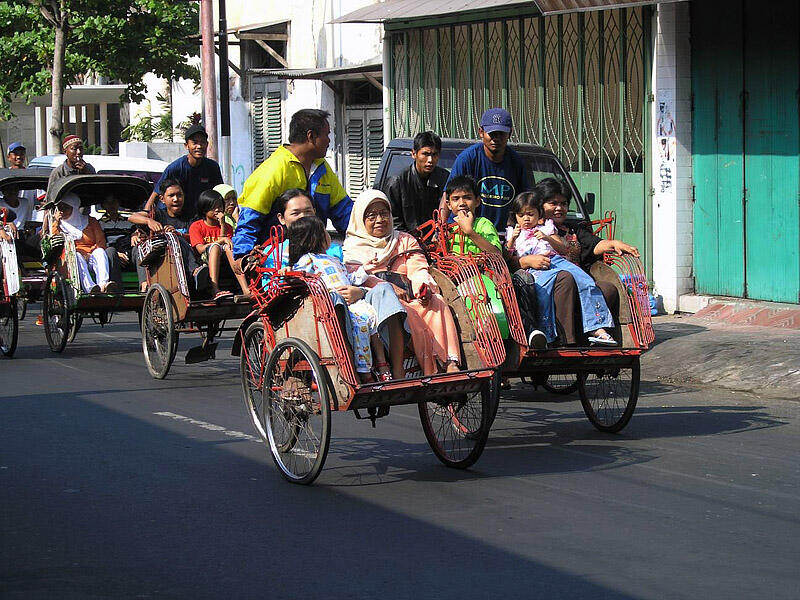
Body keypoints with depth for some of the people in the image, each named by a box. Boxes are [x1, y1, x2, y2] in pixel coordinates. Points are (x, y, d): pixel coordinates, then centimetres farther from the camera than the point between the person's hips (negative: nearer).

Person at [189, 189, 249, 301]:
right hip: (205, 261, -3)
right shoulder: (196, 227, 6)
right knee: (215, 246, -32)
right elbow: (200, 249, -9)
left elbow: (227, 244, -2)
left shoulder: (227, 227, 16)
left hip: (222, 260, 3)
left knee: (228, 247, -29)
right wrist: (221, 240, -16)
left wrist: (222, 225, -4)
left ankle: (246, 290, -46)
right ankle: (215, 290, -52)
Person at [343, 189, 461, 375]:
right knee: (406, 313, -36)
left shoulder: (405, 241, 27)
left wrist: (425, 288, -13)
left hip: (412, 299, 3)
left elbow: (418, 270, 12)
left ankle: (451, 363, -45)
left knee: (437, 303, -30)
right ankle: (431, 371, -47)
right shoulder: (354, 247, 18)